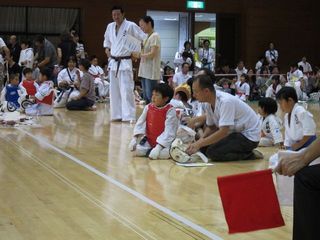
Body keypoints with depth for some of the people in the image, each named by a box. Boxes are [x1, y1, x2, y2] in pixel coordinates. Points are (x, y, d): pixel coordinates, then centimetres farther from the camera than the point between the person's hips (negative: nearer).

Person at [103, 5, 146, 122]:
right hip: (113, 62, 6)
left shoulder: (131, 26, -10)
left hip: (125, 62, -6)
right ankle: (117, 115, 18)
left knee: (126, 90, -12)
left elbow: (144, 38, -7)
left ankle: (129, 116, -12)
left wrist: (138, 52, -9)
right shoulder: (110, 26, 8)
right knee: (114, 90, 10)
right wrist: (107, 48, 12)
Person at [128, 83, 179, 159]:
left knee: (166, 153, -34)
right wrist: (135, 138, -13)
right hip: (149, 141, 4)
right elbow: (140, 123, 2)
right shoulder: (148, 107, 1)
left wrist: (158, 147, -31)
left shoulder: (170, 111, -15)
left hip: (164, 142, -3)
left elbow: (169, 131, -21)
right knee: (139, 150, -24)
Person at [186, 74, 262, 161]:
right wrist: (199, 142, -8)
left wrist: (199, 144, -31)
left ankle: (249, 155, -7)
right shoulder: (208, 104, -2)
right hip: (235, 132, 9)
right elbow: (211, 127, 10)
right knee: (204, 147, -2)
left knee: (212, 152, -22)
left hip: (249, 136, -9)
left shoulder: (225, 101, -28)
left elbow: (223, 132, -33)